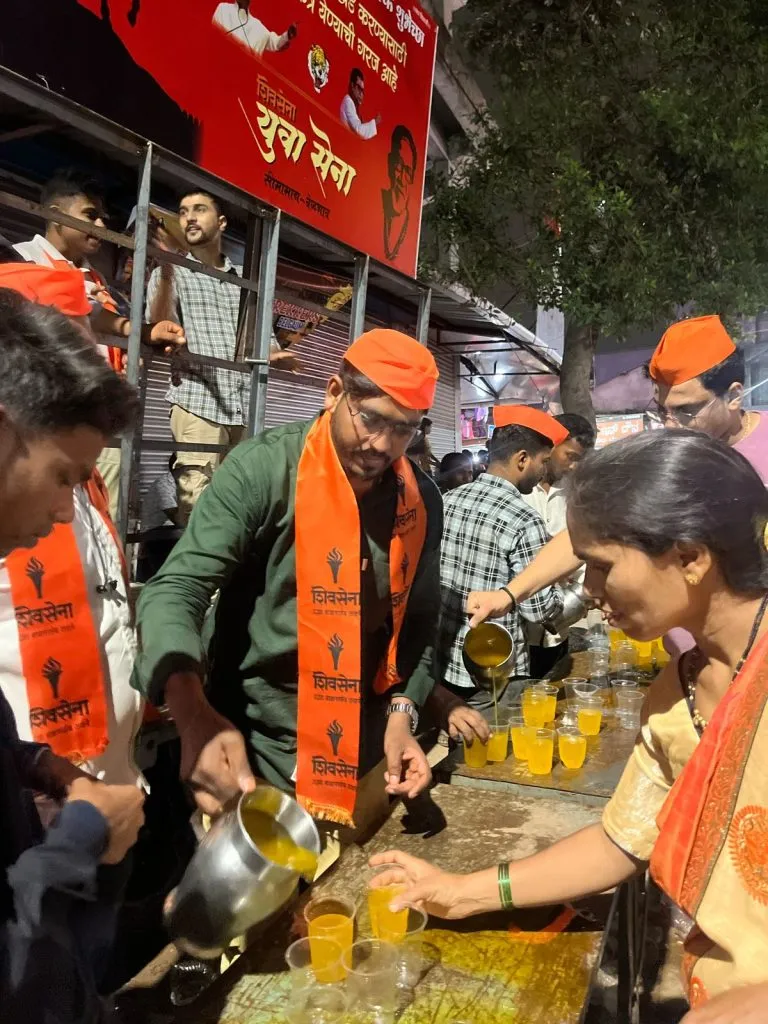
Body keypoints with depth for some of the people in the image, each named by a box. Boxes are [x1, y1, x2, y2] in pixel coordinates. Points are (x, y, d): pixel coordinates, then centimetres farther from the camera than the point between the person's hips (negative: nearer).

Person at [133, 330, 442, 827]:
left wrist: (402, 713, -6)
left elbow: (419, 622, 7)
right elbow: (175, 592, -23)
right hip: (256, 745, -3)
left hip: (367, 748, 4)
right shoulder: (263, 469, -17)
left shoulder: (422, 501, -2)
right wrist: (196, 717, -38)